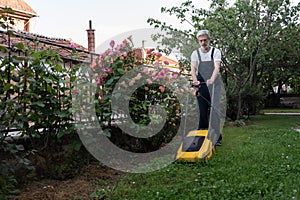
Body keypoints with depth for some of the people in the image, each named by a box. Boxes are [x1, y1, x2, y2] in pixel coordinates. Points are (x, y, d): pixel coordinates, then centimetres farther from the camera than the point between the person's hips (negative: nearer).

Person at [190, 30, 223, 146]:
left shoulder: (216, 51, 1)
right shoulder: (195, 53, 7)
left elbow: (217, 67, -15)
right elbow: (193, 68, -6)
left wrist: (212, 79, -33)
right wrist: (195, 80, -26)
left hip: (214, 84, -2)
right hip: (201, 85, 2)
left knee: (215, 110, -8)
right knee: (201, 111, 4)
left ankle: (216, 137, -5)